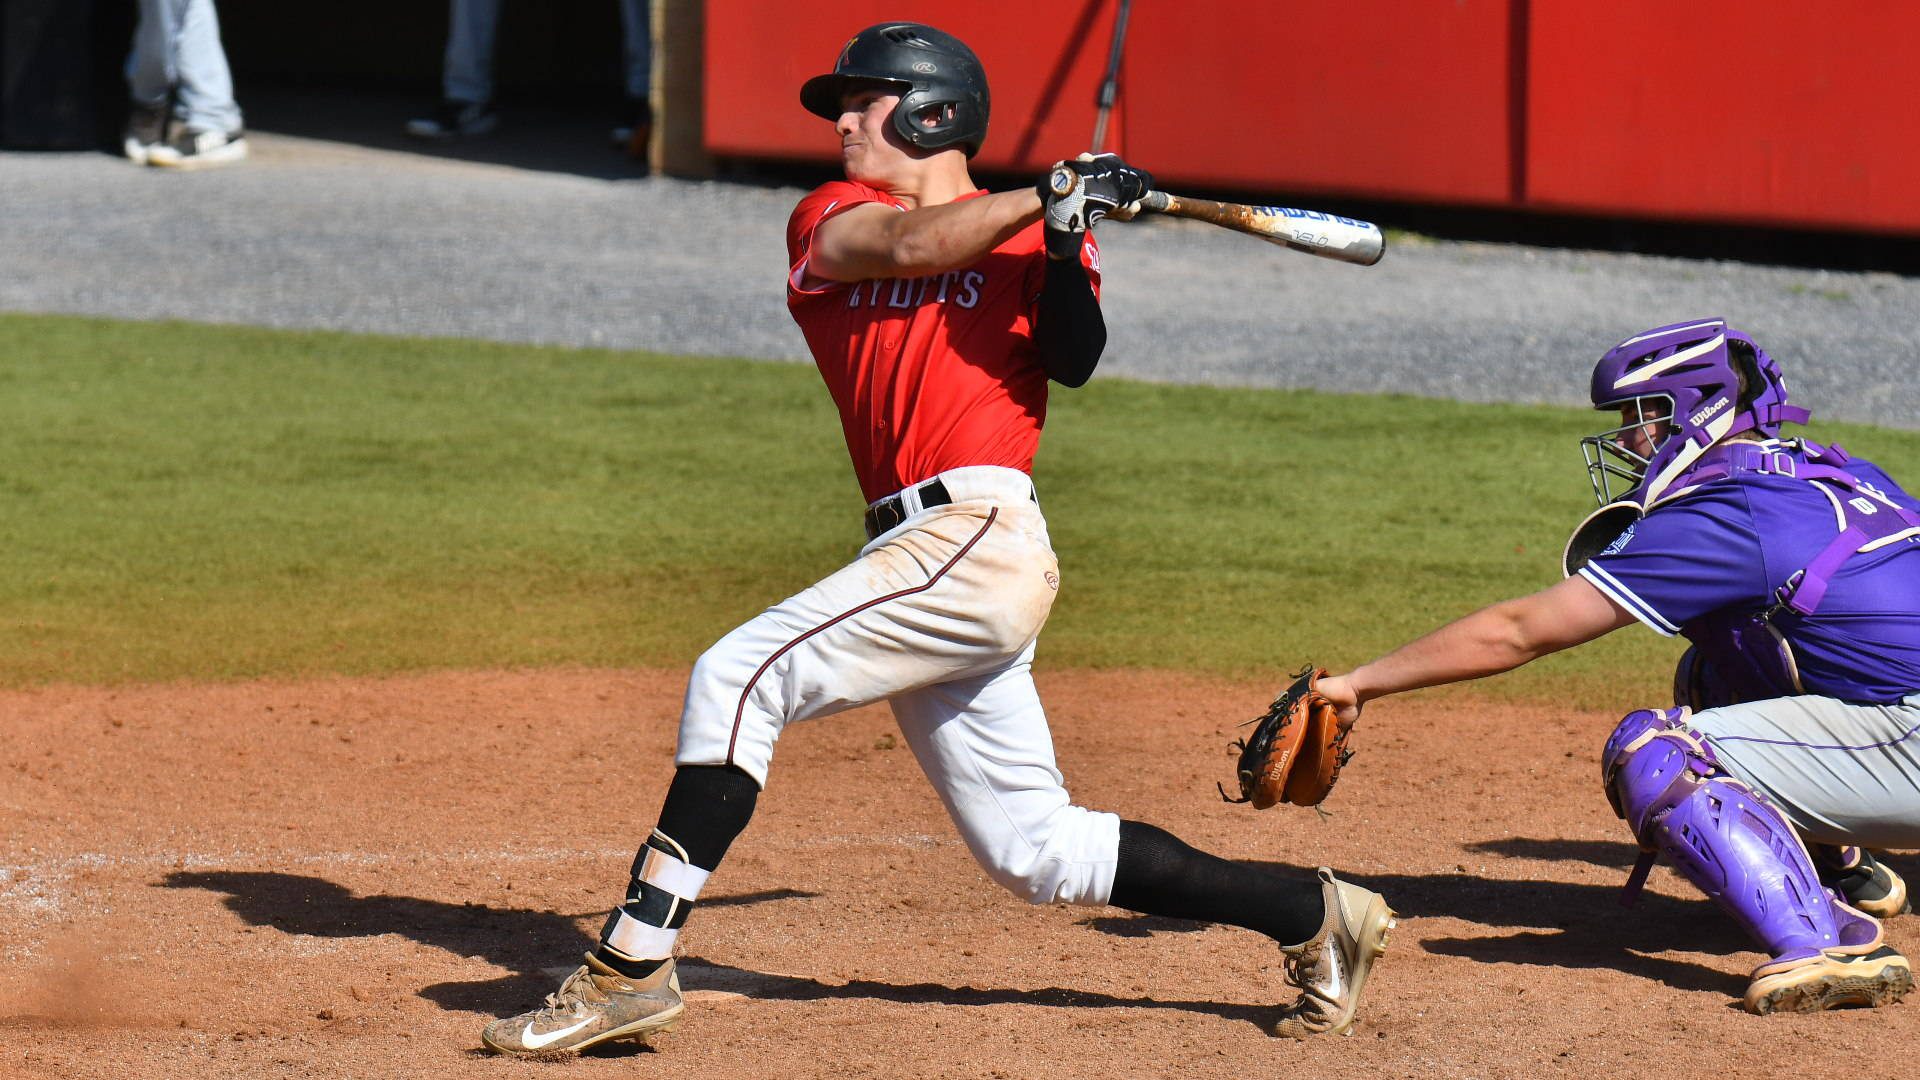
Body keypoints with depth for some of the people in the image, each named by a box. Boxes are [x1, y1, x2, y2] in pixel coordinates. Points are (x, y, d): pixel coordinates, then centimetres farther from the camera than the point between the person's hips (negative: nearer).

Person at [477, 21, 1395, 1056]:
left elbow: (1072, 361, -10)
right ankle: (1315, 913, 20)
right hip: (922, 555, 7)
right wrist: (1046, 196, -9)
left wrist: (1064, 236, -24)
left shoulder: (1023, 234, 5)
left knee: (740, 675, -19)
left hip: (979, 535, -7)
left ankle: (631, 966, -20)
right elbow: (910, 247, -3)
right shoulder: (830, 220, 17)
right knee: (1036, 852, 9)